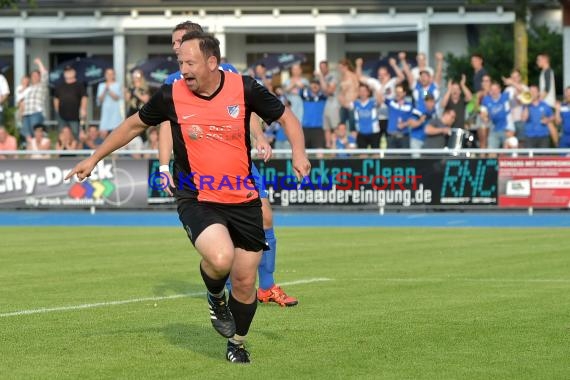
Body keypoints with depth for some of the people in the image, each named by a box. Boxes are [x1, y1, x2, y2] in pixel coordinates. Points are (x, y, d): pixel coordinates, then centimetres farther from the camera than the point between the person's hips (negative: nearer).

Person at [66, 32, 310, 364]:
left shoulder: (244, 88, -7)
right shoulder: (171, 95, -6)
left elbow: (286, 117, 6)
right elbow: (135, 125, 12)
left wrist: (299, 154, -11)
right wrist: (94, 158, 15)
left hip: (243, 201, 2)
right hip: (196, 200, -2)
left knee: (245, 281, 4)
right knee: (220, 258, -30)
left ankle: (237, 343, 33)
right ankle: (216, 298, 6)